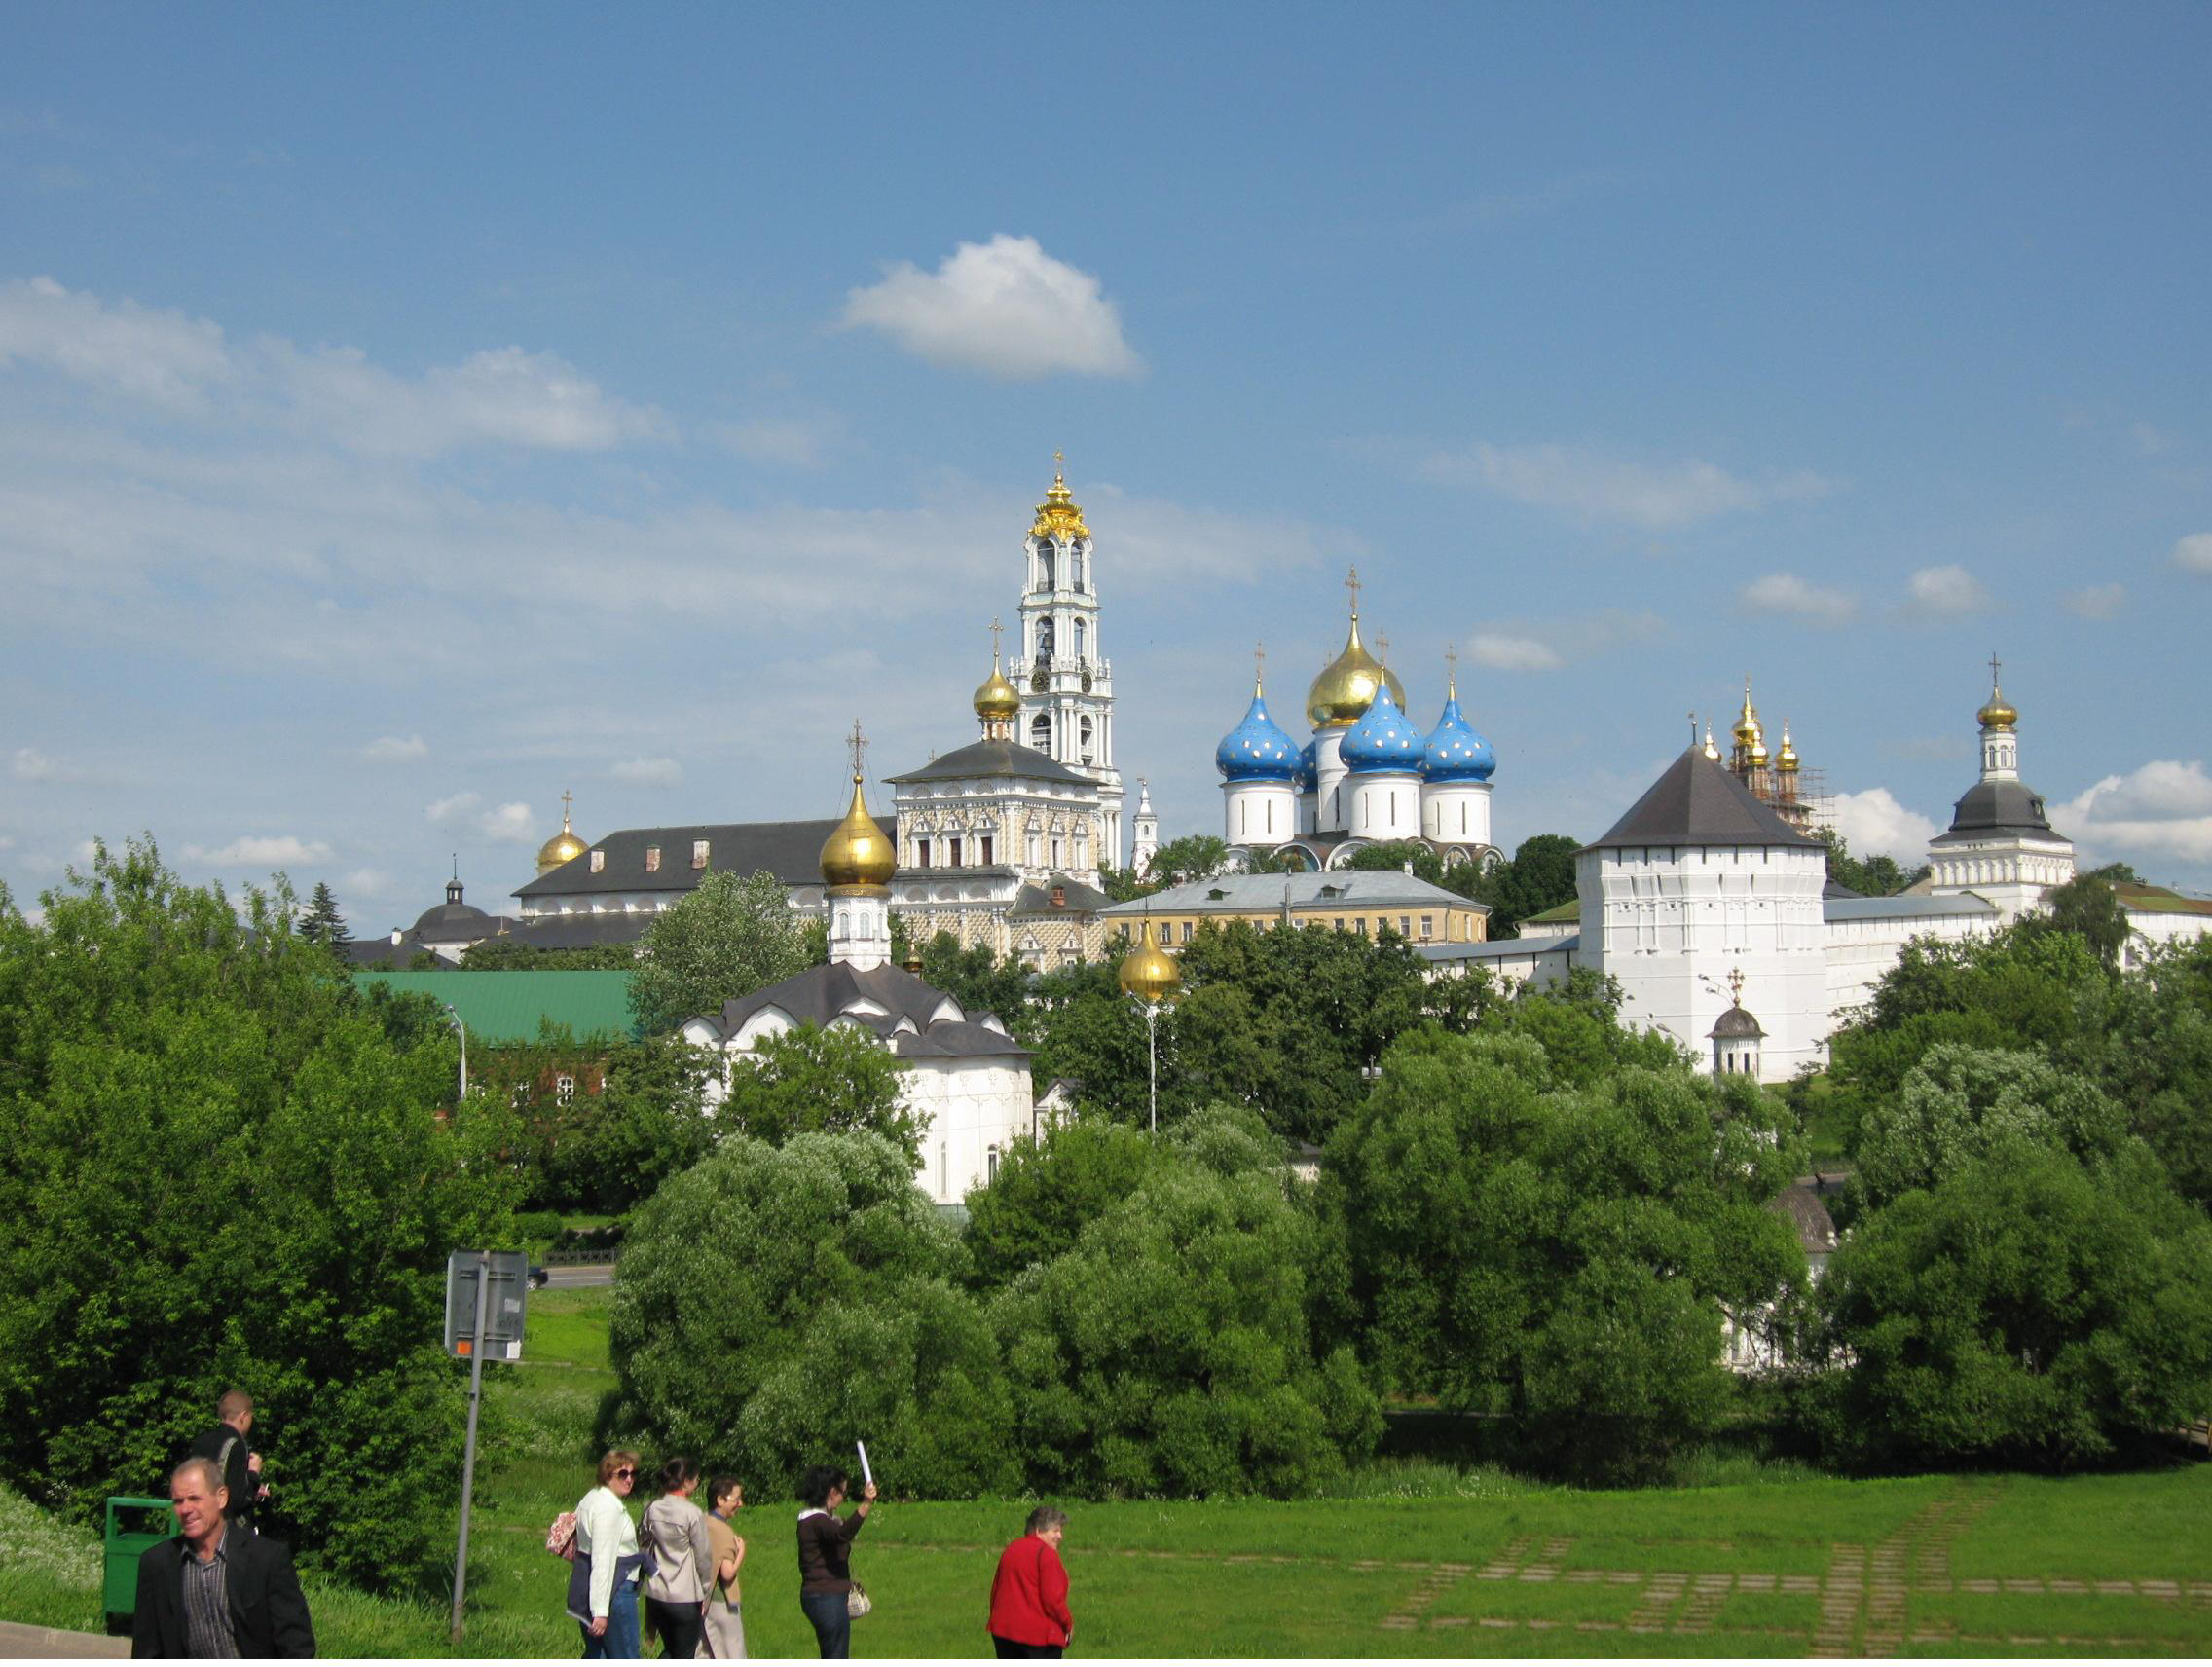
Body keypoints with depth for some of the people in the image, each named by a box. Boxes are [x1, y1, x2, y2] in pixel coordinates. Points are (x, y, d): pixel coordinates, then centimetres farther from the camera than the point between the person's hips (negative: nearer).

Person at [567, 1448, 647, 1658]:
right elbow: (603, 1560, -23)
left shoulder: (591, 1499, 14)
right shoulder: (609, 1508, -18)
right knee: (626, 1659, 1)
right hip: (615, 1590, -10)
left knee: (596, 1656, 15)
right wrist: (601, 1611, -25)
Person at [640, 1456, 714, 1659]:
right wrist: (705, 1590, 4)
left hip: (655, 1594, 5)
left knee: (669, 1651, 23)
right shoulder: (693, 1514, -15)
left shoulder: (652, 1510, 0)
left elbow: (644, 1545, 7)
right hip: (686, 1596, -5)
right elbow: (703, 1556, -8)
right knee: (684, 1657, 9)